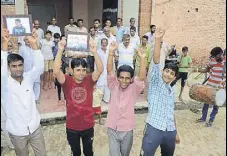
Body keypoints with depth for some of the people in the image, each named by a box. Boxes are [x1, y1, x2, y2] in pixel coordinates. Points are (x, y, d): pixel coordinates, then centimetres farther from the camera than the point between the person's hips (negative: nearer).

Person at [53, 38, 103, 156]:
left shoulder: (89, 80, -9)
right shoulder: (67, 81, -12)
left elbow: (100, 69, -22)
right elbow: (56, 71, -28)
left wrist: (94, 52, -32)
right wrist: (60, 50, -34)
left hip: (88, 125, 1)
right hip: (72, 127, 0)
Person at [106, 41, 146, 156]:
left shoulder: (134, 89, -9)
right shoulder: (114, 86, -7)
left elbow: (142, 77, -26)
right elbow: (109, 70, -18)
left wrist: (142, 58, -36)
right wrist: (111, 52, -30)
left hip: (127, 130, 1)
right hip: (112, 129, 0)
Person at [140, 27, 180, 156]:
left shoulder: (171, 91, 15)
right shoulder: (155, 82, -1)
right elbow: (156, 62, -16)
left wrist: (176, 132, 23)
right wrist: (158, 39, -27)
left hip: (170, 131, 6)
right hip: (154, 129, -6)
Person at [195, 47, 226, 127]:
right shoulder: (212, 61, -1)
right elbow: (207, 70, 12)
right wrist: (197, 70, -1)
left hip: (219, 87, -3)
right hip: (209, 85, 3)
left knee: (215, 104, 7)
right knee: (206, 101, 12)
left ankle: (211, 120, 22)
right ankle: (203, 117, 27)